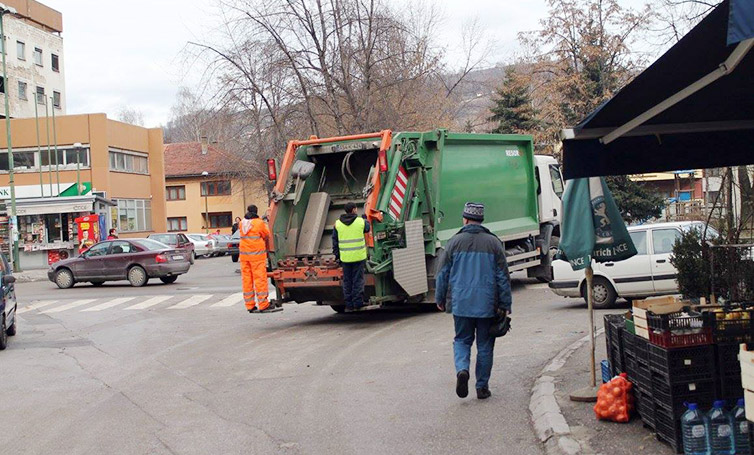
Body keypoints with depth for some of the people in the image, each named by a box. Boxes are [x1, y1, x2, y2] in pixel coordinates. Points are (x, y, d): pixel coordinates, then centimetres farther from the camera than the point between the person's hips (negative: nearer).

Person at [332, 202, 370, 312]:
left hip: (345, 257, 2)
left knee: (347, 281, 8)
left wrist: (336, 254, 14)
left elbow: (335, 241, 6)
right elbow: (367, 228, 19)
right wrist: (365, 219, 37)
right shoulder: (361, 221, -3)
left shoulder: (337, 224, 3)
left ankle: (349, 305, 9)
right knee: (358, 280, 3)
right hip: (359, 256, -2)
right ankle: (358, 303, 1)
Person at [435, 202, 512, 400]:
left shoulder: (454, 242, -1)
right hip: (487, 304, 0)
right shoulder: (493, 243, -1)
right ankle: (482, 387, 12)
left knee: (462, 340, 15)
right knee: (485, 345, 10)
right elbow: (503, 276, 0)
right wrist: (505, 305, 6)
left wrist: (440, 299, 16)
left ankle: (462, 369, -12)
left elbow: (442, 274, 3)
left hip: (461, 304, 0)